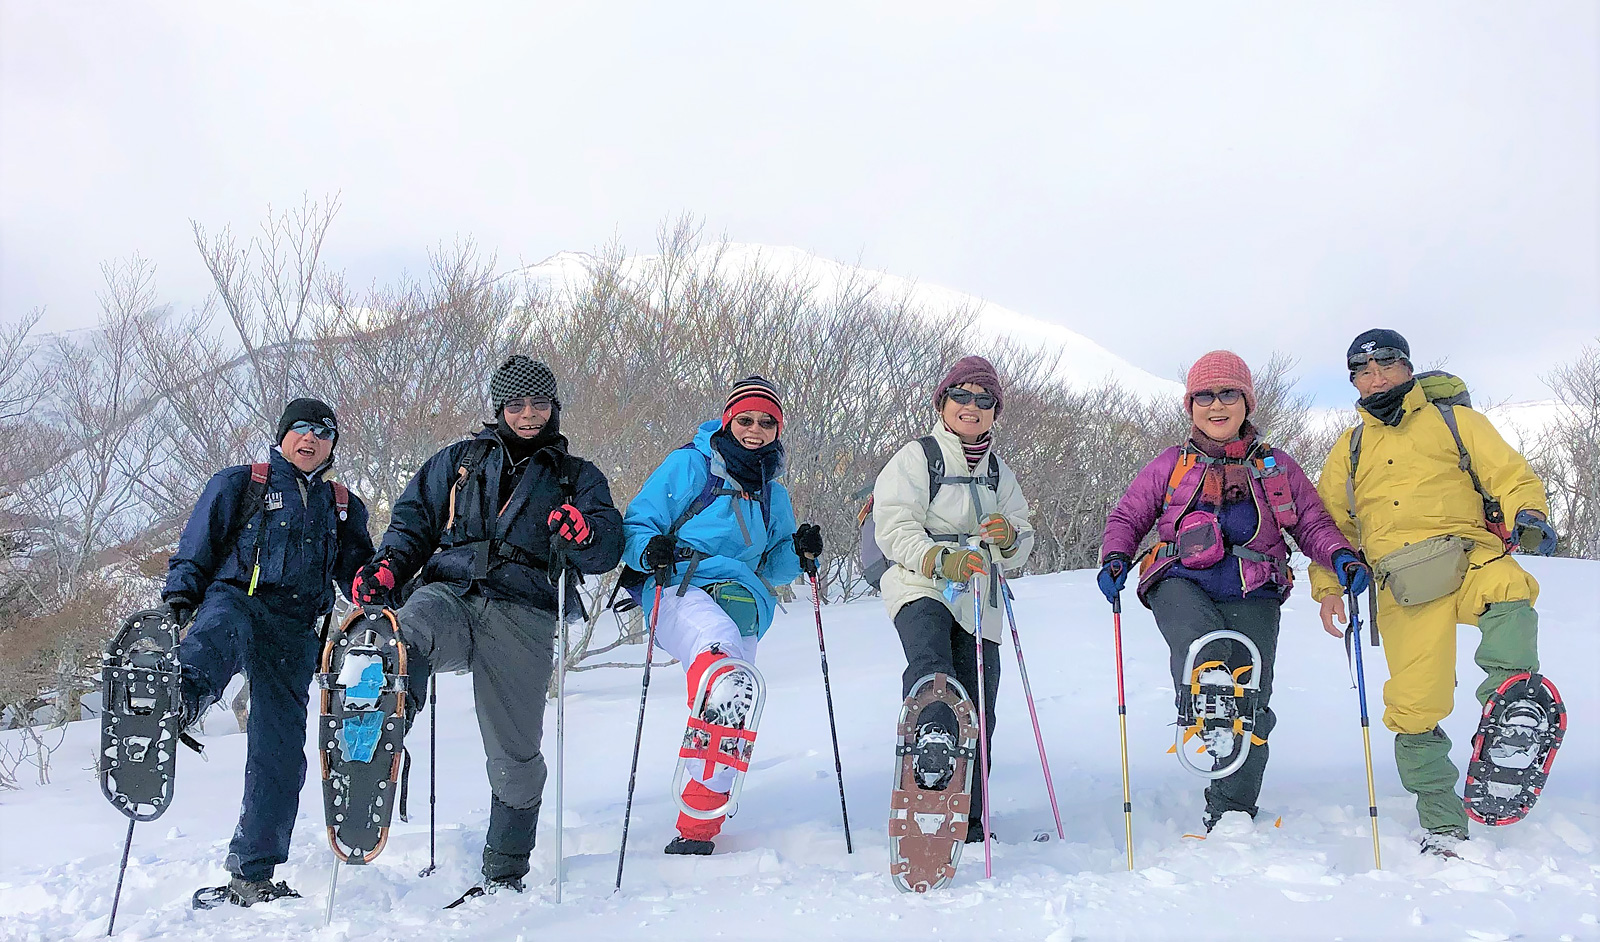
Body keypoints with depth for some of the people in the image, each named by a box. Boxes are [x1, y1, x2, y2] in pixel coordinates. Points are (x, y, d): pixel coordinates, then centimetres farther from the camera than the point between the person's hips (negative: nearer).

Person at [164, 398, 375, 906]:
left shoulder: (344, 507, 26)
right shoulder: (238, 484, 17)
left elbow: (361, 575, 29)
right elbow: (196, 547, 11)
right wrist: (180, 595, -6)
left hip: (294, 632, 3)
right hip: (235, 600, -3)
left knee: (280, 753, -2)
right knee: (219, 634, -41)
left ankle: (251, 873, 8)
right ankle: (175, 702, -75)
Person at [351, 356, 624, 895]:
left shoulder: (578, 478, 21)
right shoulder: (459, 461, 24)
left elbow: (606, 550, 9)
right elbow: (414, 521, 22)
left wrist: (585, 532, -15)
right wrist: (387, 567, 2)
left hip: (522, 616, -1)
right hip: (450, 593, 1)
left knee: (514, 753, 0)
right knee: (403, 635, -37)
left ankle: (505, 874, 15)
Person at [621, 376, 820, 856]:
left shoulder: (773, 495, 23)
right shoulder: (689, 464, 8)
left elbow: (772, 569, 27)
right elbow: (636, 524, 6)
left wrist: (799, 552, 5)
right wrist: (649, 549, -16)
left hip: (742, 605, 4)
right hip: (679, 591, -4)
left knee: (728, 720, -5)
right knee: (718, 639, -39)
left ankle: (697, 827, 6)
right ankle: (716, 693, -69)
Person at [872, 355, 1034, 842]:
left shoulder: (1000, 472, 21)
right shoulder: (915, 458, 3)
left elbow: (1023, 549, 20)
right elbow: (894, 529, -8)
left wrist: (1009, 539, -5)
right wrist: (942, 560, -25)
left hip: (979, 602, 5)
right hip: (920, 587, -5)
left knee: (977, 712, 2)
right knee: (930, 664, -35)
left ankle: (967, 822, 12)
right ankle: (931, 738, -58)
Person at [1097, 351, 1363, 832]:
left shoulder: (1276, 467, 17)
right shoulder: (1171, 465, 15)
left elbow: (1313, 522, 19)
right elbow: (1127, 517, 18)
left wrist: (1341, 557, -3)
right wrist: (1115, 558, -4)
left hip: (1252, 596, 0)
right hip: (1183, 583, 0)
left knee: (1251, 703, -8)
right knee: (1199, 638, -37)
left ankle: (1230, 815, 0)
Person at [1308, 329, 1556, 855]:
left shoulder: (1454, 421, 18)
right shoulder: (1349, 450, 25)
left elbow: (1511, 476, 11)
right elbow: (1330, 525, 27)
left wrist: (1529, 516, -11)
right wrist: (1327, 586, 13)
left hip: (1469, 559, -1)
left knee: (1510, 594, -38)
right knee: (1415, 705, -9)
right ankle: (1442, 824, 4)